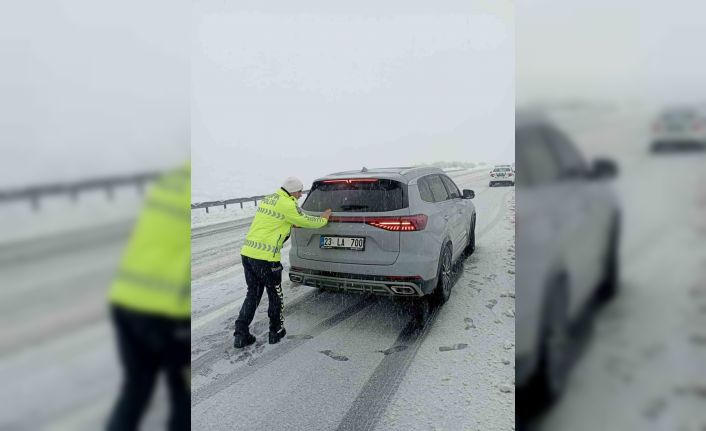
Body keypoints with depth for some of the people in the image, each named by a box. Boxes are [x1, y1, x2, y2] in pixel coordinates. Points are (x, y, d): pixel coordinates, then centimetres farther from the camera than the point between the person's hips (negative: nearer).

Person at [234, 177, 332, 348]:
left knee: (253, 294, 17)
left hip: (247, 252, 8)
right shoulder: (287, 205, -10)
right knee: (275, 295, 12)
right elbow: (306, 221, 0)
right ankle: (276, 332, 26)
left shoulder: (268, 199, 15)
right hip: (265, 257, -8)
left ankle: (240, 335, 17)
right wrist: (323, 219, 17)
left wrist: (295, 223, 28)